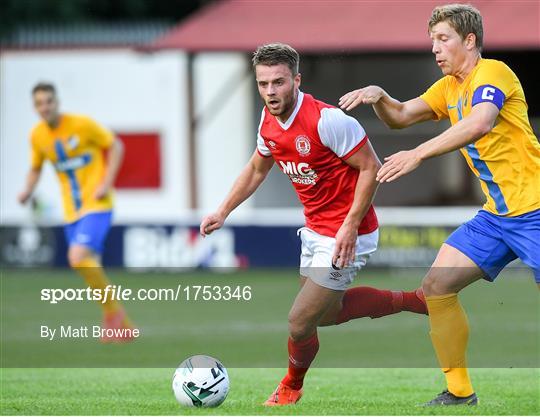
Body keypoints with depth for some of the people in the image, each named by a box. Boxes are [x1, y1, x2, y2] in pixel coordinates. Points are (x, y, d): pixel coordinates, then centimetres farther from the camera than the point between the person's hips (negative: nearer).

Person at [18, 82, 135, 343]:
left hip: (97, 205, -6)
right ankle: (121, 325, 23)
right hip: (72, 210, 6)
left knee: (78, 257, -24)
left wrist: (107, 183, -13)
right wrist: (28, 190, -4)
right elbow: (35, 168, 16)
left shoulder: (82, 125, -13)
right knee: (90, 268, 8)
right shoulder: (37, 136, 1)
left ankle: (112, 310, -7)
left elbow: (115, 146, -3)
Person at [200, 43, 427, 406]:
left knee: (300, 322, -5)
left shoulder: (327, 120, -26)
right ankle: (415, 300, 36)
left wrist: (350, 226, -24)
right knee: (326, 313, 23)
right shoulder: (269, 121, -1)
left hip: (347, 236, -9)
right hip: (315, 231, 9)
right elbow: (257, 169, 18)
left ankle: (291, 388, 26)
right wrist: (223, 213, 11)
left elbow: (371, 167, -21)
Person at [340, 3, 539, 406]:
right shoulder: (448, 88, 15)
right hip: (496, 216, 9)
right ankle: (459, 391, 7)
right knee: (437, 287, -1)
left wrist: (418, 154, -37)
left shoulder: (492, 73, -13)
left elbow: (479, 123, -31)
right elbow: (401, 116, 16)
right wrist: (378, 96, -7)